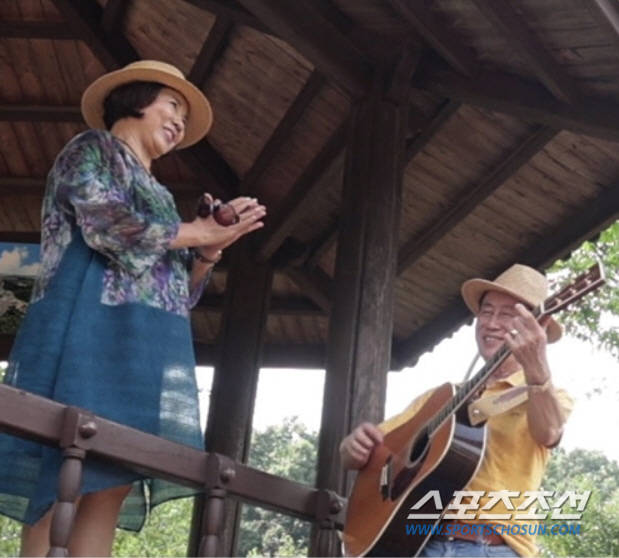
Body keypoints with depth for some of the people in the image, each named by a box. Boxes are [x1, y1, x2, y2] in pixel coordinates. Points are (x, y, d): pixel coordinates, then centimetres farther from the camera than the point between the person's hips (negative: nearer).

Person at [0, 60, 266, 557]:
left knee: (111, 478, -4)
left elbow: (178, 291, 24)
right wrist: (197, 232, 2)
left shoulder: (153, 193, 30)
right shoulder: (93, 148, 9)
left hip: (142, 349, 8)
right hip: (91, 330, -7)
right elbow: (109, 227, -10)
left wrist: (213, 243, 8)